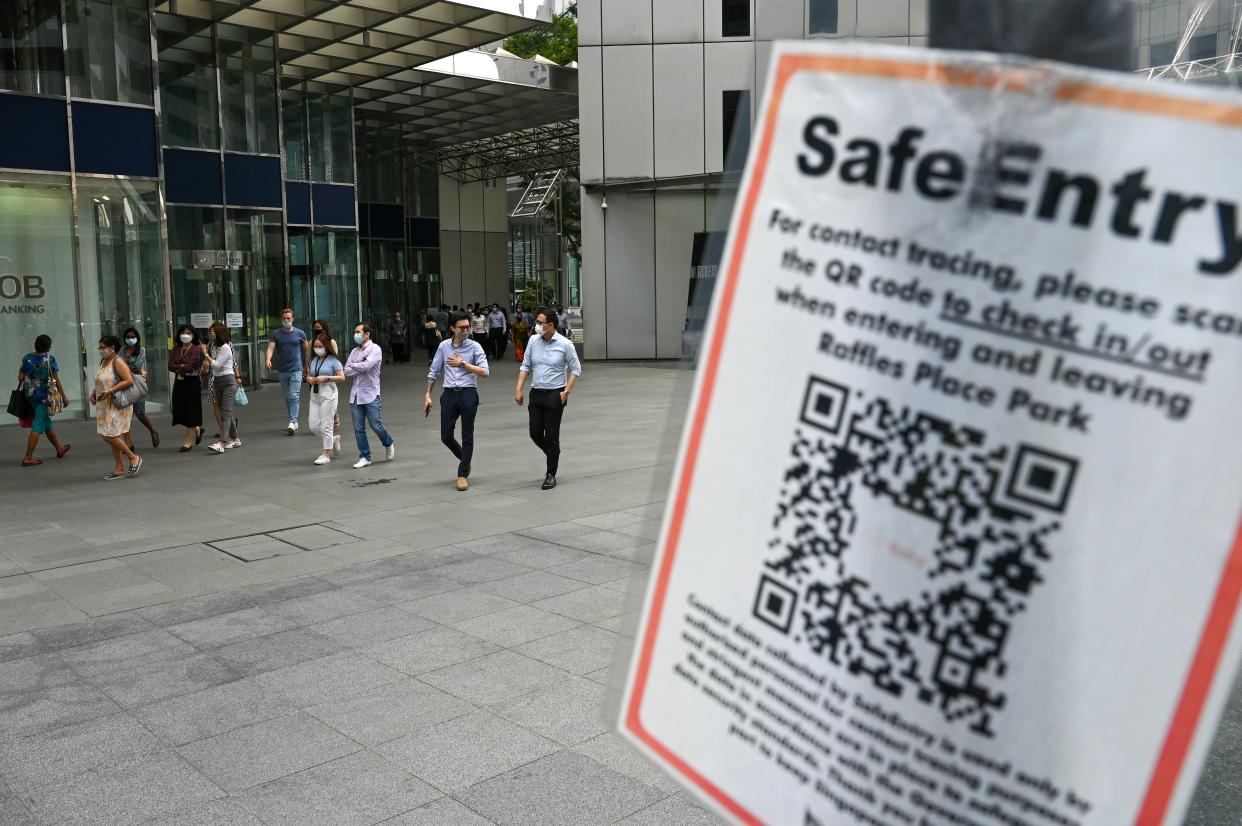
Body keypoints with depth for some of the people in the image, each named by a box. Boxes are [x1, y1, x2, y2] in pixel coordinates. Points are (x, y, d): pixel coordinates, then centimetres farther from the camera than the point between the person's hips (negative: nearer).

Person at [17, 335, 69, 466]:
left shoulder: (27, 358, 1)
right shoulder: (50, 359, -12)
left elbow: (20, 378, 1)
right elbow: (56, 380, -11)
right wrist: (64, 396, -6)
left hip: (31, 395, 6)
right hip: (45, 395, -6)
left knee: (47, 422, 20)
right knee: (38, 426, -4)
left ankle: (59, 448, 37)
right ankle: (28, 458, -6)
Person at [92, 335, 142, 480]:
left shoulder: (117, 361, -13)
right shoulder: (103, 362, 13)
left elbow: (129, 380, -21)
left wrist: (110, 391, -24)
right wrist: (93, 393, 8)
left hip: (117, 405, -9)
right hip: (105, 406, 9)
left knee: (109, 436, -13)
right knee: (113, 436, 10)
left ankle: (134, 458, 1)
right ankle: (120, 468, 16)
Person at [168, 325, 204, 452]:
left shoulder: (196, 349, -7)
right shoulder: (176, 349, 11)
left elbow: (191, 366, -16)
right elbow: (170, 365, 1)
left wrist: (178, 369, -4)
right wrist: (182, 367, -13)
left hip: (192, 382, -6)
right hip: (179, 383, 6)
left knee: (190, 411, -1)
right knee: (179, 411, 4)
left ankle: (189, 442, 6)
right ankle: (197, 429, 30)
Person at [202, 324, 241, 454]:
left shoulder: (225, 347, -12)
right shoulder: (214, 346, 13)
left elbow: (216, 365, -17)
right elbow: (210, 365, 18)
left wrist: (206, 354, -11)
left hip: (228, 381, -9)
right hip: (217, 381, 9)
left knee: (226, 412, -14)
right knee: (225, 412, 12)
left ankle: (222, 443, -24)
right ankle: (235, 439, 20)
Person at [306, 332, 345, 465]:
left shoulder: (333, 360, -7)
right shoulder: (313, 360, 12)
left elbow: (342, 378, -12)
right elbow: (308, 375, 21)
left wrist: (326, 378, -19)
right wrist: (308, 379, -1)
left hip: (328, 395, -7)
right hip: (314, 395, 7)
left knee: (326, 426, -2)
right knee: (313, 426, 5)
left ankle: (326, 455, 7)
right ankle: (334, 439, 28)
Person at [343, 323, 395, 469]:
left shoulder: (375, 349, -5)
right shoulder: (354, 351, 13)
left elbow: (367, 366, -19)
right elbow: (347, 371, 5)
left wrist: (353, 365, -3)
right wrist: (360, 367, -8)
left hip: (370, 394, -5)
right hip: (356, 394, 5)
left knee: (376, 425, -3)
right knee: (358, 428, 3)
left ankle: (389, 444, 25)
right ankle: (364, 457, 11)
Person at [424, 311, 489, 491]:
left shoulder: (475, 346, -1)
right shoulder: (444, 346, 8)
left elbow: (485, 372, -11)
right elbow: (433, 372, 13)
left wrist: (463, 364, -10)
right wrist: (427, 395, 8)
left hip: (468, 393, -3)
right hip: (449, 394, 3)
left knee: (467, 436, 0)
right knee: (446, 436, 4)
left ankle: (462, 474, 9)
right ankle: (465, 460, 31)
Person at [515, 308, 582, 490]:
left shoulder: (565, 344, -10)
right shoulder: (533, 340, 1)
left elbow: (576, 369, -3)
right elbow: (525, 365, 8)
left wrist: (567, 391, -13)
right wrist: (518, 389, 0)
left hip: (555, 395, -4)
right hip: (536, 393, 4)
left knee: (551, 436, -1)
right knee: (535, 433, 5)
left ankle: (551, 475, 12)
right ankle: (554, 456, 35)